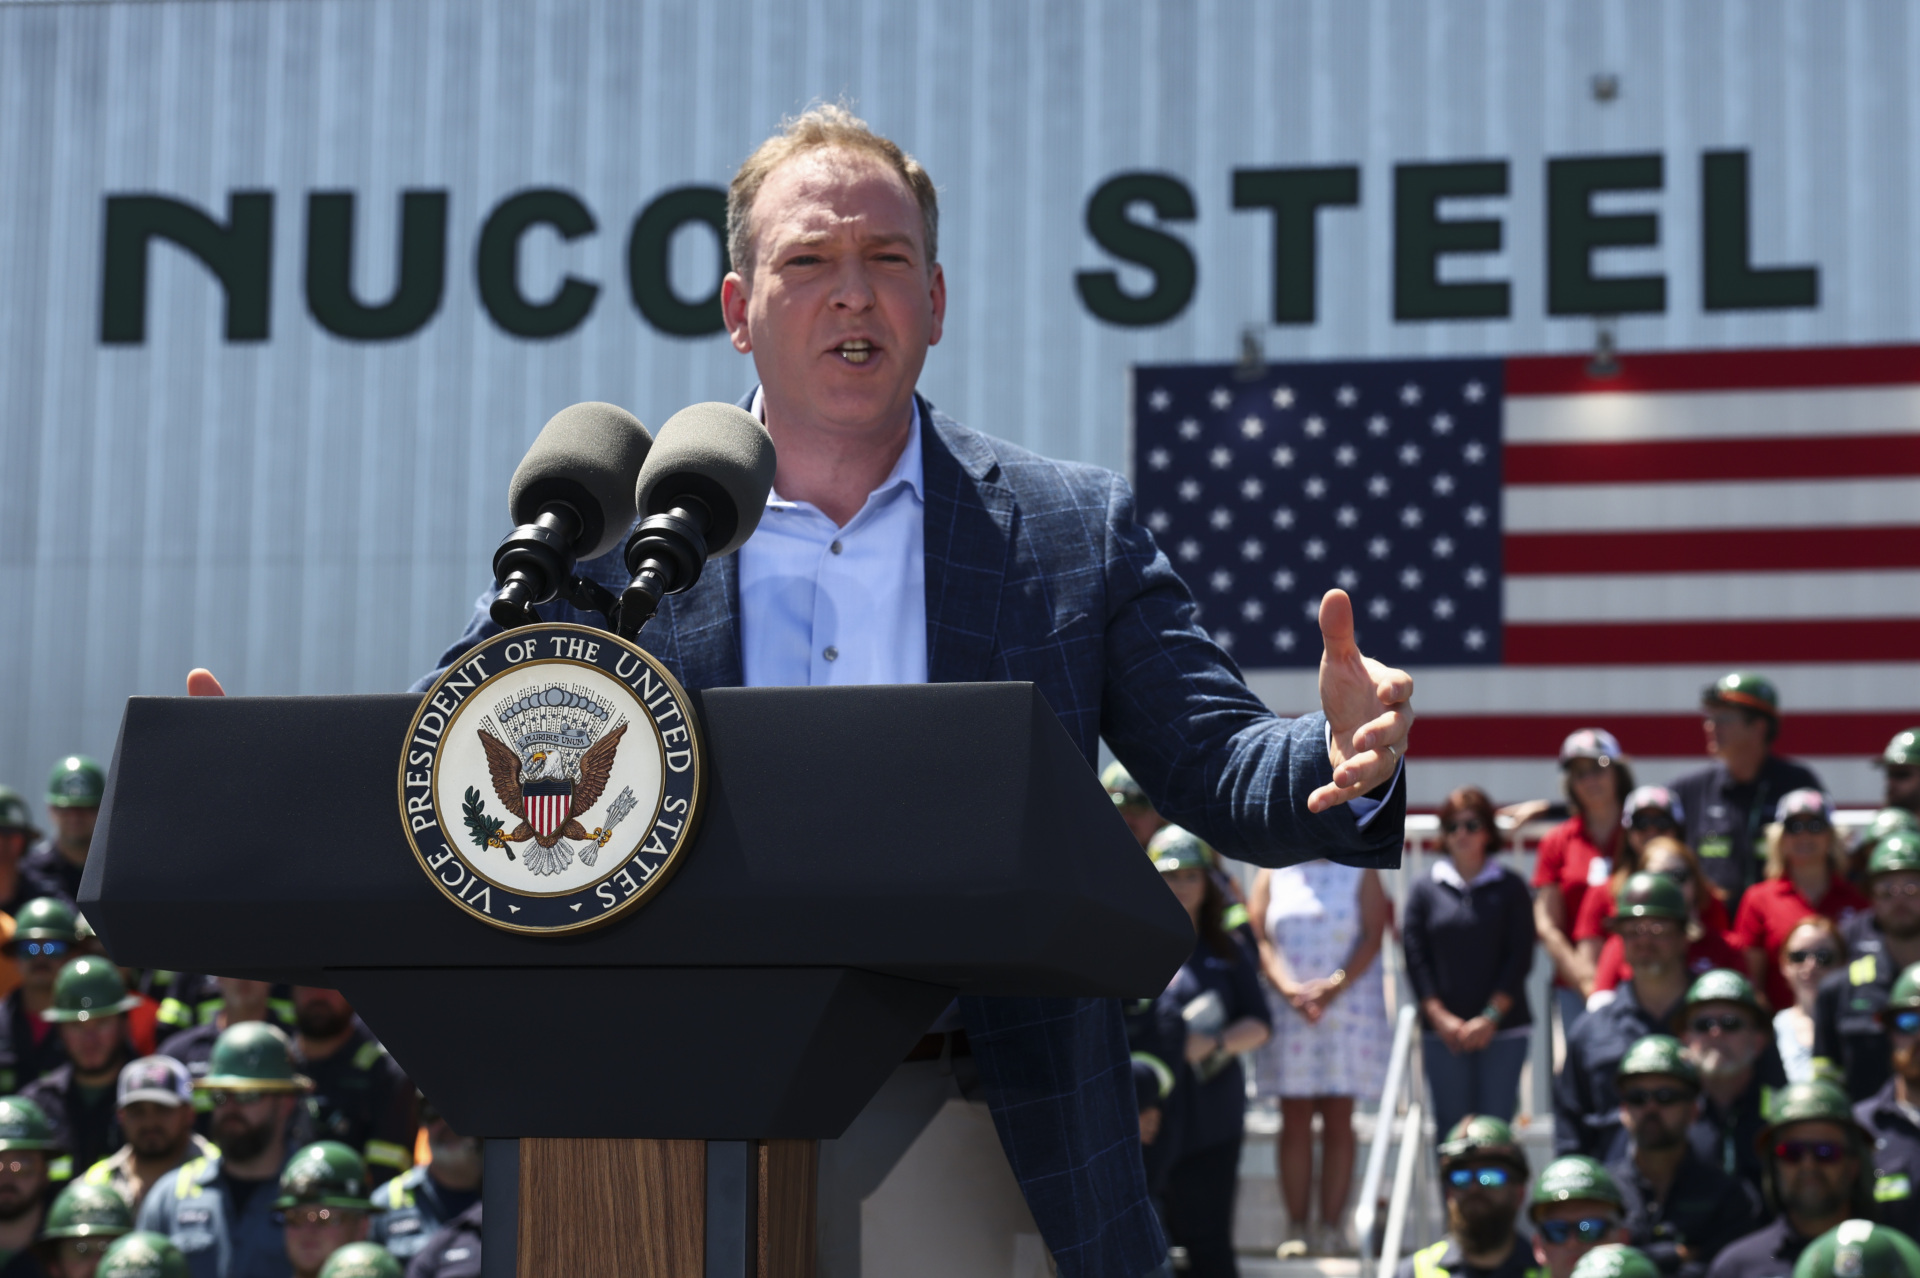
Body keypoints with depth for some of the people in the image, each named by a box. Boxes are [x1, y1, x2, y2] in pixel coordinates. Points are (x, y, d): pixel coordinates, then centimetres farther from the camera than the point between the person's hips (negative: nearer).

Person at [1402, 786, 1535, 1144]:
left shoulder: (1510, 888, 6)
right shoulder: (1425, 891, 9)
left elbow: (1520, 957, 1)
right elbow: (1415, 958, 4)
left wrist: (1490, 1017, -8)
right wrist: (1440, 1017, -7)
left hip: (1503, 1029, -1)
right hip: (1442, 1032, 1)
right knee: (1451, 1131, -2)